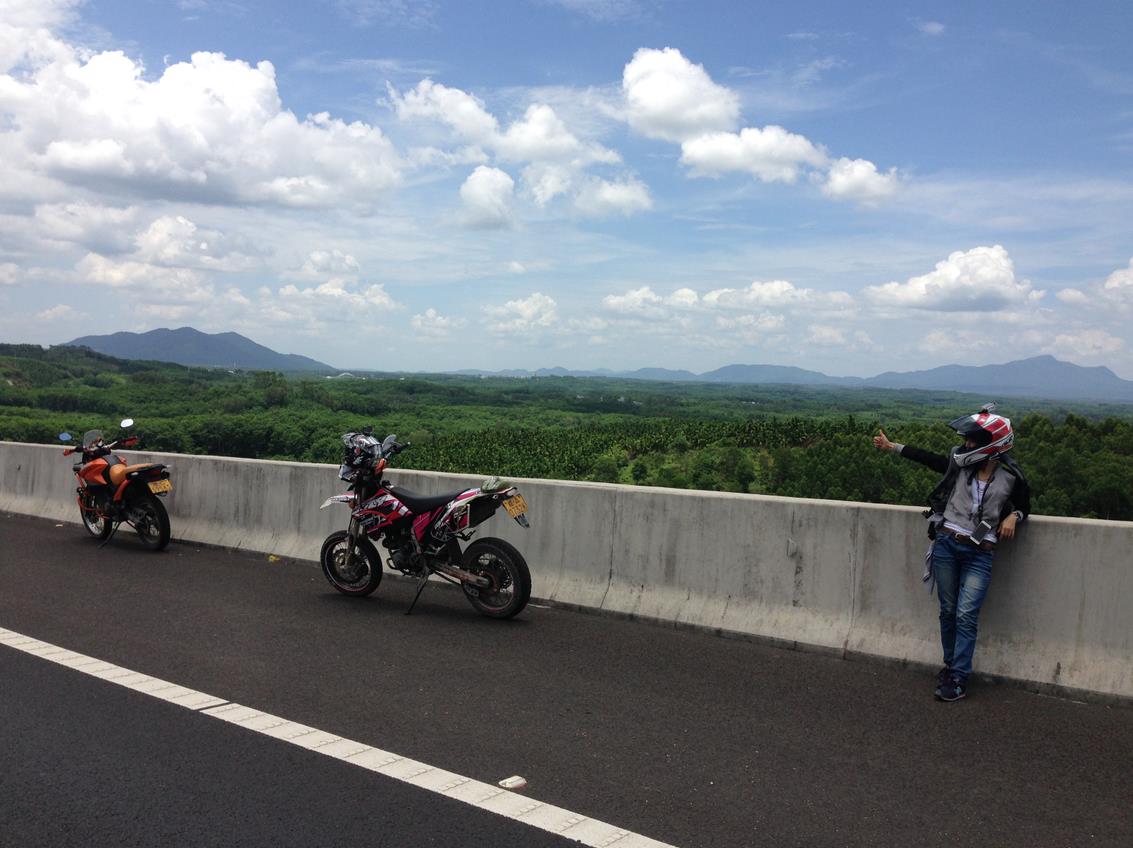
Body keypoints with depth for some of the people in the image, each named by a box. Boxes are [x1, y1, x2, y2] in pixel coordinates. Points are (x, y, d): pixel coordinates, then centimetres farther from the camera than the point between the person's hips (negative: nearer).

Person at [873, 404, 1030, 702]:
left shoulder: (1011, 477, -5)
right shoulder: (961, 463, 1)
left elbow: (1024, 507, 12)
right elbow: (928, 458, 12)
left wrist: (1013, 516, -10)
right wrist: (891, 446, 16)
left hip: (979, 554, -3)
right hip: (946, 544, 3)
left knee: (966, 615, -9)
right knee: (948, 610, 9)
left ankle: (958, 680, -3)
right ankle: (951, 665, 25)